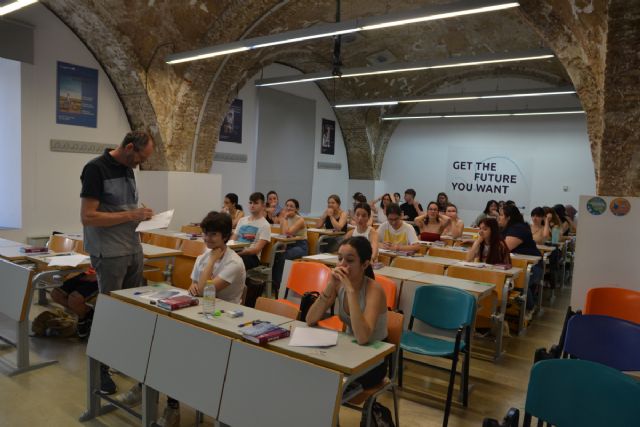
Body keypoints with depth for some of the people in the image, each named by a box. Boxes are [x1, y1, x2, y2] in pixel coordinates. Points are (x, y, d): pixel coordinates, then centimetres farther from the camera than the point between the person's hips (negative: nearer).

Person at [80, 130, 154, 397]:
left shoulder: (128, 169, 10)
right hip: (110, 253, -8)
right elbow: (87, 216, -20)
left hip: (134, 249, 8)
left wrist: (141, 214, 1)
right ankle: (100, 368, 19)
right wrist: (130, 216, -21)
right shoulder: (96, 168, -15)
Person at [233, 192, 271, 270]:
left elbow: (257, 249, -8)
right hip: (236, 252, 5)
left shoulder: (265, 225, 1)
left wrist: (239, 253, -21)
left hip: (251, 256, -5)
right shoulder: (242, 220, 22)